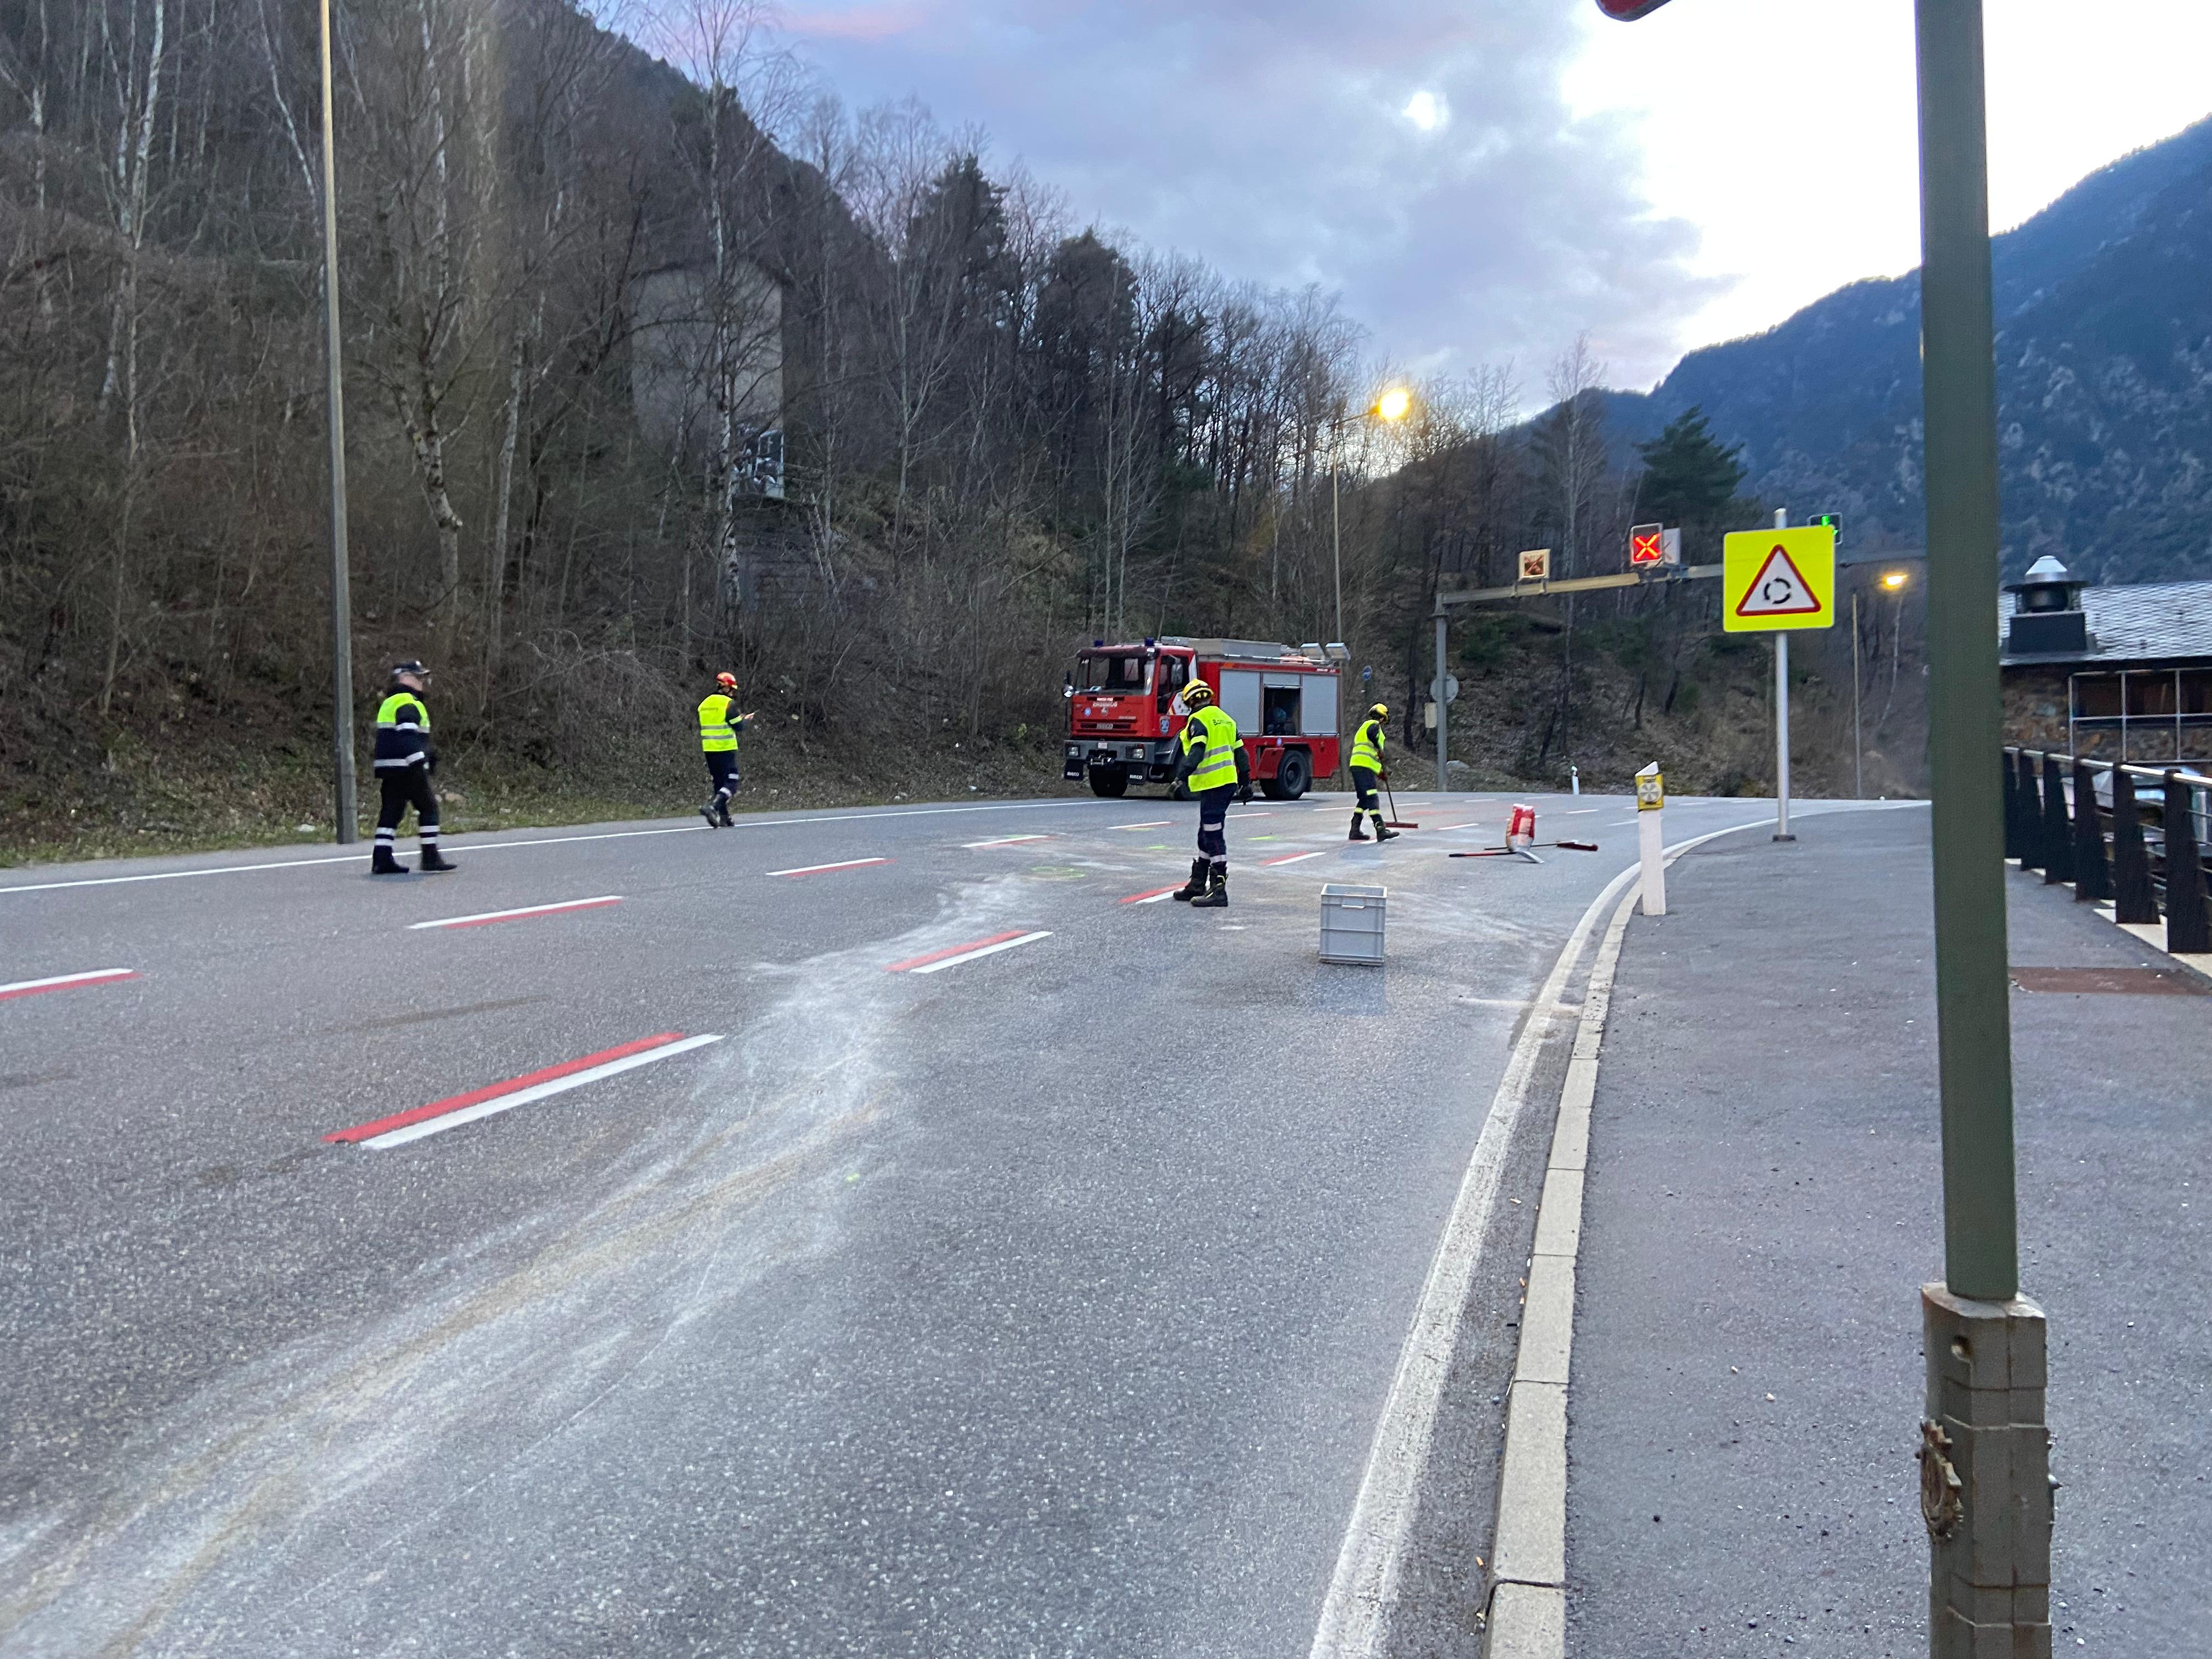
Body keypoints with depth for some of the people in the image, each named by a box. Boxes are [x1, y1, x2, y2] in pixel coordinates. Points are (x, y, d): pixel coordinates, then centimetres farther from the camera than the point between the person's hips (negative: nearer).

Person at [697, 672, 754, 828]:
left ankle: (724, 818, 11)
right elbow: (739, 727, -10)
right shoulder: (728, 703, -9)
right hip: (726, 749, -7)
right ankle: (712, 807, -26)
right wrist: (746, 720, 12)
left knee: (719, 784, 14)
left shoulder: (704, 704, 12)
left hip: (709, 749, 7)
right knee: (731, 783, -6)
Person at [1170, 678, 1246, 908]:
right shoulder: (1225, 719, 17)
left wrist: (1183, 773, -32)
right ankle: (1198, 885, 25)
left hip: (1213, 785, -9)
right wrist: (1245, 781, 28)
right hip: (1228, 782, 9)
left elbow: (1197, 751, -24)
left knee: (1213, 836, -9)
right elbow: (1240, 752, 21)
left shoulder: (1198, 720, -9)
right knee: (1207, 835, 17)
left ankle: (1218, 891, -10)